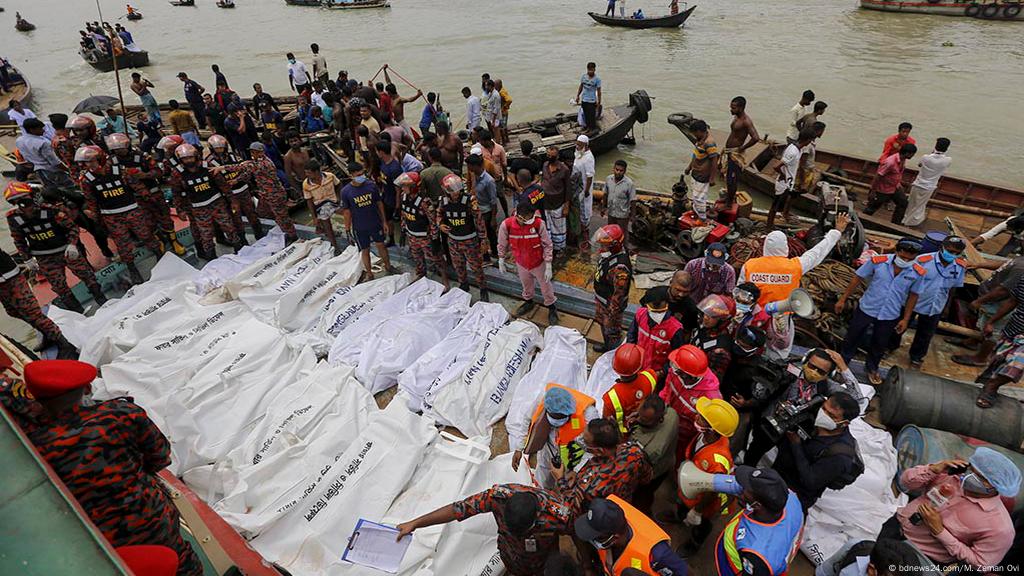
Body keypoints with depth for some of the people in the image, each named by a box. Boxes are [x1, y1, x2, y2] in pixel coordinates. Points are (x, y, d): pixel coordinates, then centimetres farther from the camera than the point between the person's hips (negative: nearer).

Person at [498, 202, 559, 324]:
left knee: (546, 286, 18)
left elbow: (547, 245, -19)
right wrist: (501, 261, 2)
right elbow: (502, 244, -8)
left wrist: (548, 267, -16)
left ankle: (551, 308, 43)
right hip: (521, 263, 2)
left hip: (538, 263, -2)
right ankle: (528, 302, 57)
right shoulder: (506, 225, -26)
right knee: (526, 285, 28)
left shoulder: (538, 223, -30)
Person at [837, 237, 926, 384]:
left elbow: (913, 296, 0)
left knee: (880, 346, 21)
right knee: (852, 339, 15)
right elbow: (858, 278, -8)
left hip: (890, 316, 2)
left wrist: (905, 319, 3)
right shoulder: (878, 261, -20)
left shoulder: (918, 273, -13)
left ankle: (872, 368, 45)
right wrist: (843, 299, -4)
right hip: (866, 309, -2)